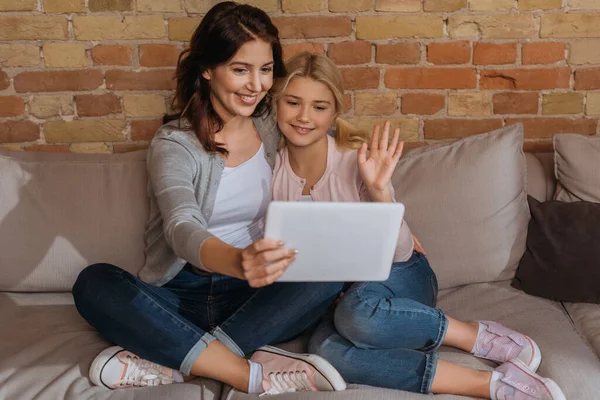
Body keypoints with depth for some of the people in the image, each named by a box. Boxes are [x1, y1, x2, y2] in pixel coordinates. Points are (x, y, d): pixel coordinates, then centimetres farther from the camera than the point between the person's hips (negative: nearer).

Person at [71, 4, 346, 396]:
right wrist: (238, 261, -51)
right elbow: (182, 230, -25)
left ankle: (172, 361, -28)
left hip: (252, 296, 3)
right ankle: (251, 375, -35)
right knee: (94, 282, -29)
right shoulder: (174, 144, -9)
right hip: (182, 295, -2)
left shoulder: (275, 129, 4)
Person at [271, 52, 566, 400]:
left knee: (357, 310, -40)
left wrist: (379, 192, -30)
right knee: (327, 348, -34)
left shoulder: (357, 161, -15)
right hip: (336, 293, 3)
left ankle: (479, 336, -14)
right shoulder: (271, 168, -6)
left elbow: (399, 253, -15)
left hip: (398, 279, -3)